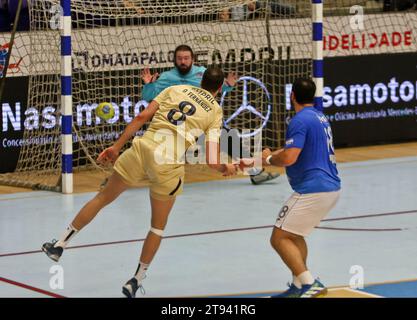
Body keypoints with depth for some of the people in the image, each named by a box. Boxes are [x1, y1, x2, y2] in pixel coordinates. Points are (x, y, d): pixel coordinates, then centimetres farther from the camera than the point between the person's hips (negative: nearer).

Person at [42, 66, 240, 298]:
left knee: (103, 197, 19)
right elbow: (211, 161, -1)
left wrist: (116, 146, 10)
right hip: (170, 164, -2)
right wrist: (226, 168, 18)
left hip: (143, 147, 2)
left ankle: (60, 245, 24)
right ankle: (136, 281, 19)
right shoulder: (216, 111, 9)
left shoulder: (175, 90, 16)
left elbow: (141, 117, 6)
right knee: (158, 226, 18)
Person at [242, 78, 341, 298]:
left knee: (279, 238, -5)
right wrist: (256, 161, 28)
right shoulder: (320, 118, 17)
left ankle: (310, 284, -14)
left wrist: (269, 159, 0)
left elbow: (289, 158, -22)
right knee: (293, 234, 24)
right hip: (331, 188, 10)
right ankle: (299, 286, 18)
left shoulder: (300, 120, -13)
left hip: (312, 190, -10)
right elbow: (293, 151, 26)